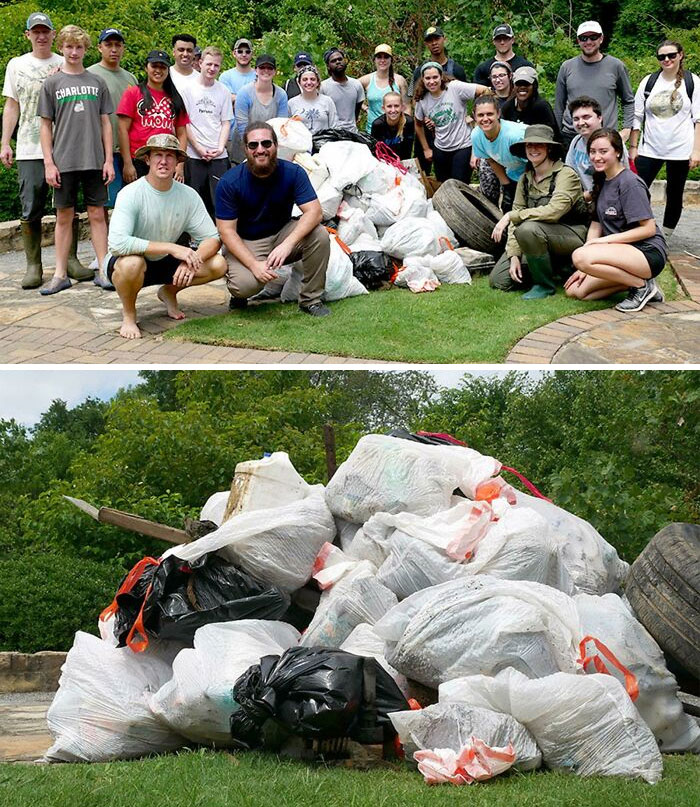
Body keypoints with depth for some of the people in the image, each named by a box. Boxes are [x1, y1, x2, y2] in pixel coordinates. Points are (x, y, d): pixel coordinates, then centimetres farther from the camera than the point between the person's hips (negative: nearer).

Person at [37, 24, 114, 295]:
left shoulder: (97, 83, 9)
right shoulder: (52, 84, 5)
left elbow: (105, 123, 9)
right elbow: (46, 126, 4)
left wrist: (108, 160, 2)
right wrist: (49, 163, -4)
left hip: (94, 161, 1)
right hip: (64, 162, -1)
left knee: (97, 215, 2)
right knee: (64, 216, 4)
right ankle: (61, 275, 9)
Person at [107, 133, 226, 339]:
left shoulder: (188, 195, -8)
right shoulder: (131, 194, -22)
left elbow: (212, 238, -8)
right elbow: (117, 243, -35)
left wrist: (192, 260, -31)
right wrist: (172, 248, -36)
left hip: (165, 263, 5)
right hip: (130, 264, -5)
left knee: (218, 264, -14)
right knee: (132, 262, -40)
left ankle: (169, 292, 13)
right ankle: (128, 314, -9)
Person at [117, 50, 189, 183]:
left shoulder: (175, 99, 14)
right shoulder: (133, 93, 5)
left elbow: (181, 134, 13)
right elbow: (123, 129, -1)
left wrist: (180, 165, 2)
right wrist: (127, 164, -8)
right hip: (138, 163, -3)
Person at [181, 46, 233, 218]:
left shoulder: (223, 91, 9)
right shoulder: (188, 89, 2)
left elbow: (226, 123, 10)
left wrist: (220, 147, -6)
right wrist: (199, 148, -8)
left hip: (219, 156, 2)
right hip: (194, 155, -2)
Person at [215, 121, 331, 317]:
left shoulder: (292, 172, -11)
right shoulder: (229, 182, -16)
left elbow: (314, 211, -20)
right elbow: (227, 231, -16)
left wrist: (287, 244, -37)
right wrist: (254, 264, -29)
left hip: (282, 233, 3)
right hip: (244, 243, -3)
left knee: (320, 235, -25)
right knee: (245, 284, -33)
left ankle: (311, 299, -8)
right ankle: (238, 292, 8)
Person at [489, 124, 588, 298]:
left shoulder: (566, 174, -15)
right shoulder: (525, 179, 6)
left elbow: (554, 211, -30)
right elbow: (516, 218, 2)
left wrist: (511, 216, -26)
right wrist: (514, 255, -11)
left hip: (573, 235, -7)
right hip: (542, 238, 7)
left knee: (528, 229, -36)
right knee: (498, 280, -5)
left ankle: (545, 284, -14)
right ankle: (552, 267, 15)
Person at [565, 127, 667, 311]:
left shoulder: (630, 183, -14)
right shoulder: (602, 182, 12)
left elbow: (649, 229, -17)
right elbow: (596, 225, 9)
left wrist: (606, 239, -18)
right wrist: (585, 267, -1)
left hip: (648, 253, -9)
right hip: (621, 252, 9)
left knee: (580, 256, -30)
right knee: (574, 290, -3)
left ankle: (643, 286, -13)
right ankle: (634, 279, 5)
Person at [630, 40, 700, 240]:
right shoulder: (649, 81, 7)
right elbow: (637, 116, 9)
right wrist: (633, 146, 5)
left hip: (680, 149, -1)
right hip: (649, 149, 1)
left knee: (674, 194, 6)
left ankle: (665, 237, 17)